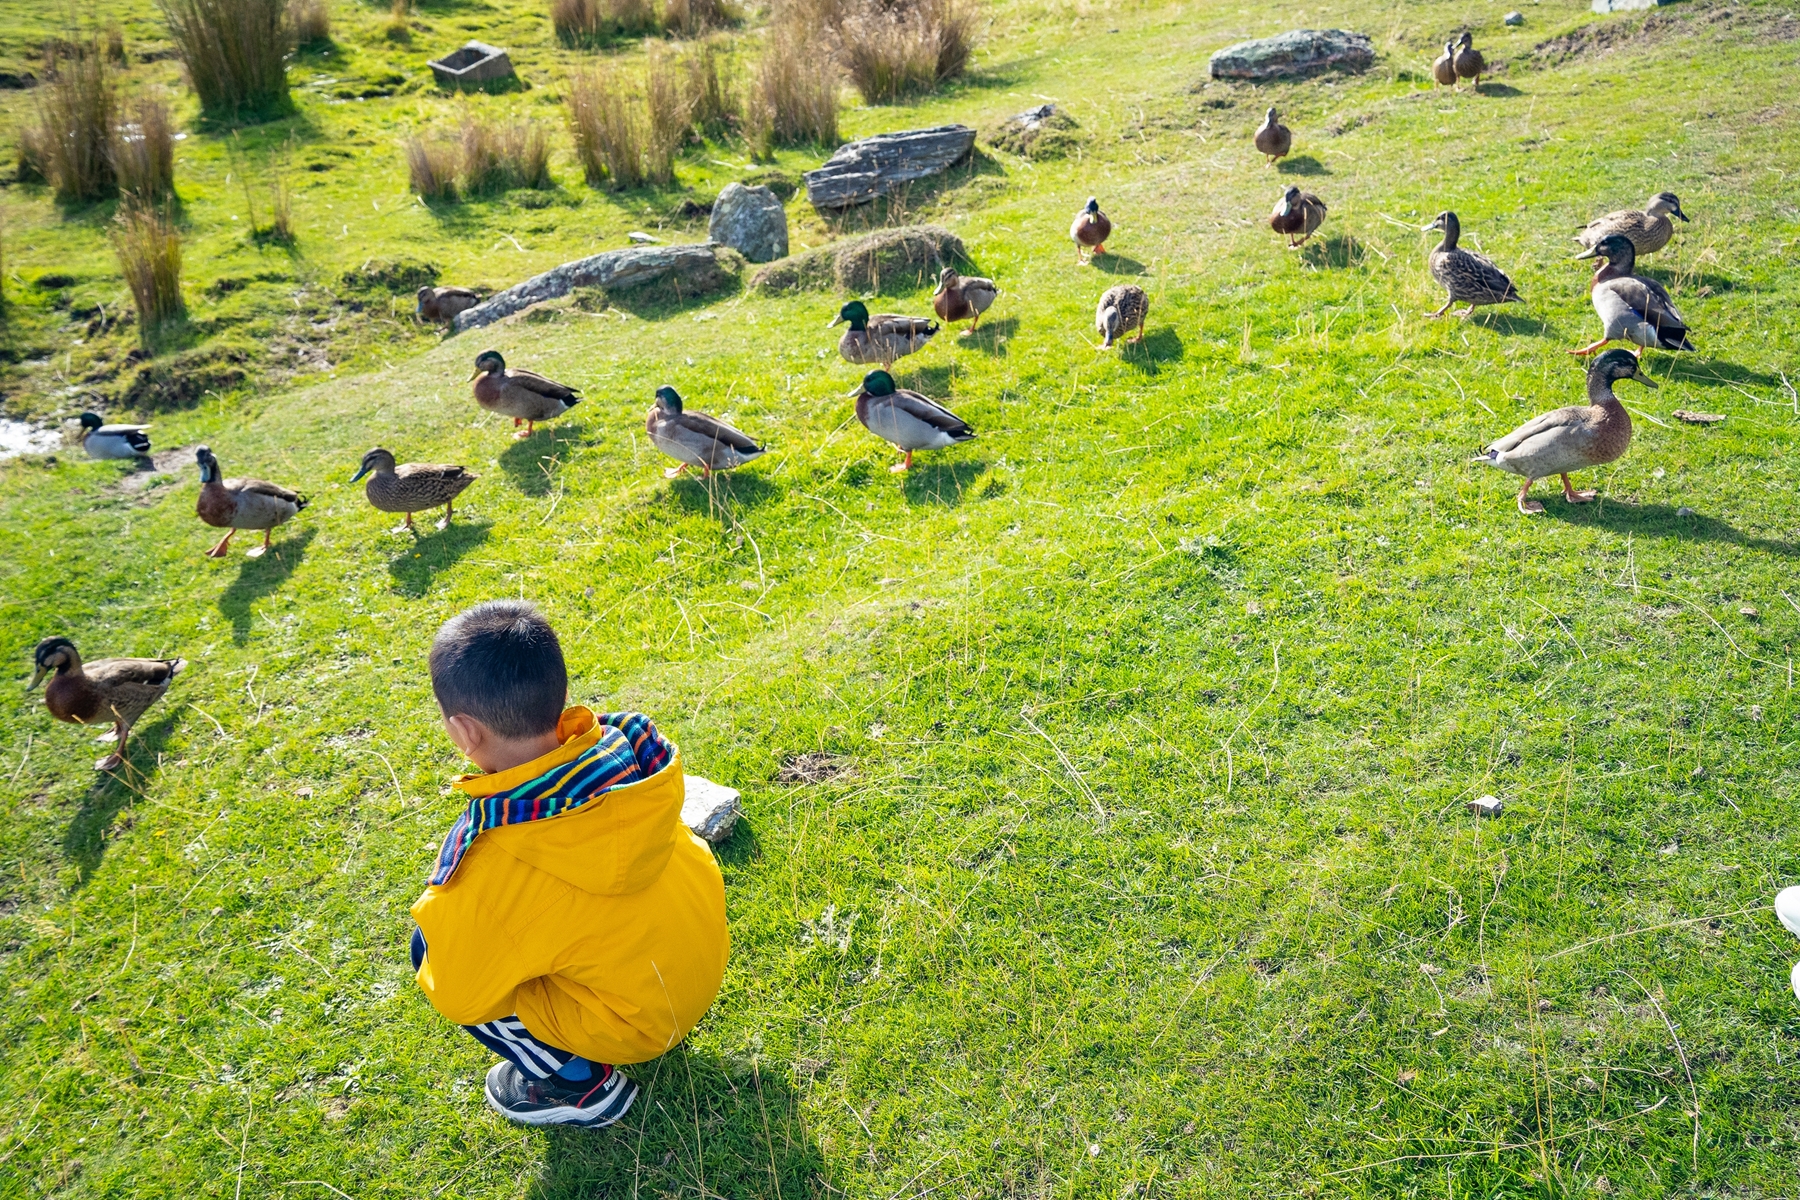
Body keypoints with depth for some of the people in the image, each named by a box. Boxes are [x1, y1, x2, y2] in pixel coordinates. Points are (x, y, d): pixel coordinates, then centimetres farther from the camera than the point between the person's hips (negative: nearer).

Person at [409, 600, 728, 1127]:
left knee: (430, 946, 1)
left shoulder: (491, 863, -33)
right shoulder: (619, 748, -17)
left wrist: (436, 914, 3)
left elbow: (457, 999, -15)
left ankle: (578, 1083, 7)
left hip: (639, 1022, -6)